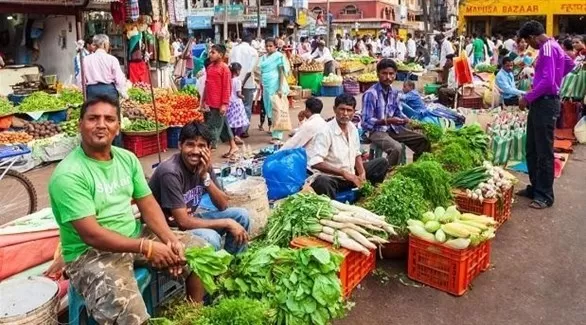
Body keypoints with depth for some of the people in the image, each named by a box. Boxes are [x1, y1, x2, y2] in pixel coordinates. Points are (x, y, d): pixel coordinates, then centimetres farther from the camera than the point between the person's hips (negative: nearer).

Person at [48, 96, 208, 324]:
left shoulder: (127, 158, 3)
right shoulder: (68, 175, -19)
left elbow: (148, 204, 3)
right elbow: (91, 235, -24)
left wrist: (170, 239, -14)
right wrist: (146, 247, -26)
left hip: (135, 236, 7)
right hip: (90, 254, -7)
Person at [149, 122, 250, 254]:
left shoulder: (203, 165, -4)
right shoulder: (170, 172, -26)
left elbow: (223, 205, -4)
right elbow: (183, 222, -27)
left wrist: (205, 175, -19)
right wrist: (227, 223, -22)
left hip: (190, 219, 8)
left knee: (241, 215, -2)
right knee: (211, 238, -32)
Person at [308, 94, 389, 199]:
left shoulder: (353, 128, 4)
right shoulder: (325, 132, -20)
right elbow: (315, 163, -28)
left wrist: (362, 173, -3)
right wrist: (343, 173, -30)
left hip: (352, 174, 8)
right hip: (332, 178, -8)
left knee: (382, 162, 8)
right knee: (322, 182, -41)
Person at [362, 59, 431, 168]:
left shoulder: (394, 92, 4)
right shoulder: (370, 94, -18)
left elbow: (398, 112, 14)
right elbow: (366, 123, -20)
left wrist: (405, 119, -10)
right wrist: (387, 121, -30)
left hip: (393, 128, 8)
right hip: (376, 131, -7)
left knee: (423, 141, 3)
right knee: (397, 148, -34)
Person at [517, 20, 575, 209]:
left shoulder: (547, 48, -16)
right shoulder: (552, 46, 16)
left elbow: (547, 81, -25)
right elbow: (570, 64, 32)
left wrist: (527, 98, -17)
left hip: (545, 103, -10)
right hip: (541, 102, 10)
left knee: (544, 152, -4)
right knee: (532, 149, 15)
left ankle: (545, 195, 4)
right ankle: (536, 187, 24)